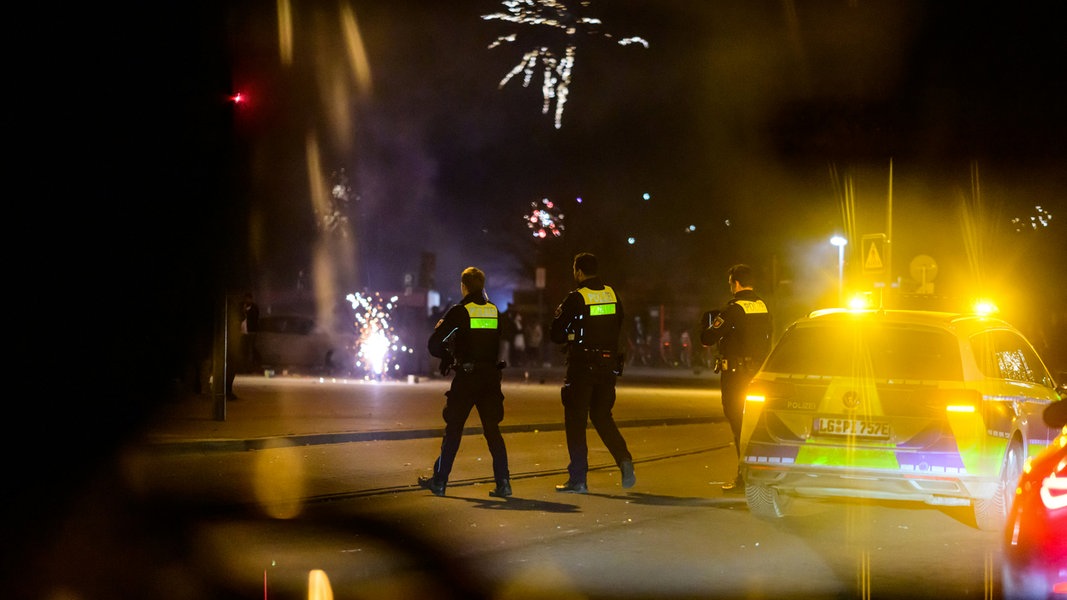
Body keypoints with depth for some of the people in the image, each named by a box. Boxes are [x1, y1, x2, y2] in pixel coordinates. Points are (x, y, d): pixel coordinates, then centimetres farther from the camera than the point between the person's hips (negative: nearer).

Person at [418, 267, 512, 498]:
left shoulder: (458, 312, -6)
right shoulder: (495, 311, 8)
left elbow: (433, 345, -7)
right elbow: (502, 343, 15)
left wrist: (448, 354, 11)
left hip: (466, 377, -4)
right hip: (491, 377, 4)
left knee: (453, 430, 5)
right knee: (492, 430, 7)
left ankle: (439, 481, 11)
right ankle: (503, 482, -1)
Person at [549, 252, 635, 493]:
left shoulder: (575, 299, -12)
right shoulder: (612, 295, 6)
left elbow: (555, 335, -8)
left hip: (581, 367, -5)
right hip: (608, 365, 6)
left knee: (575, 421, 3)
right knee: (602, 417, 19)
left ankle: (578, 479, 3)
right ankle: (624, 459, -1)